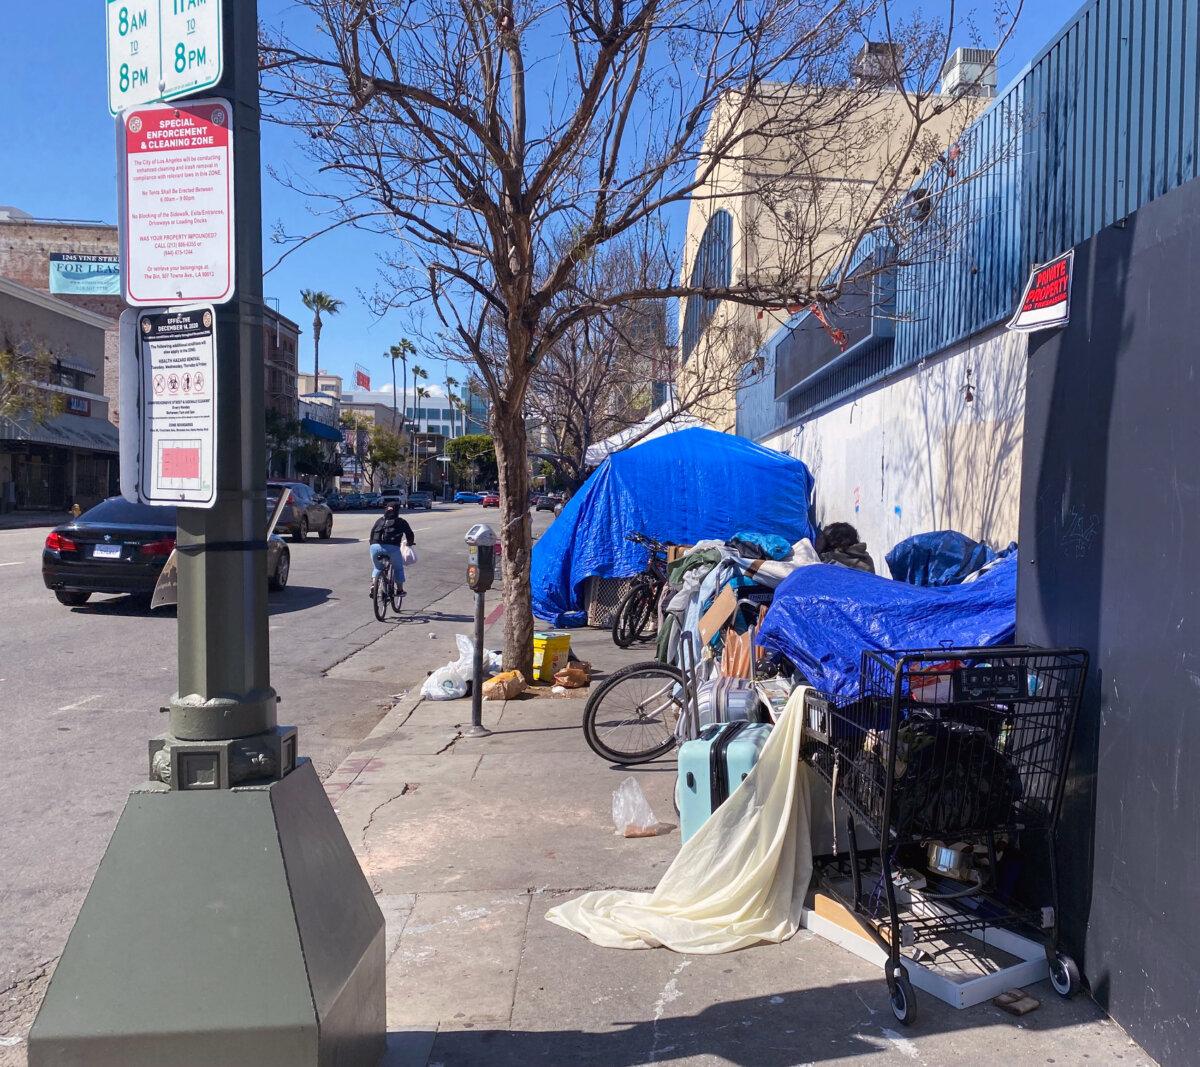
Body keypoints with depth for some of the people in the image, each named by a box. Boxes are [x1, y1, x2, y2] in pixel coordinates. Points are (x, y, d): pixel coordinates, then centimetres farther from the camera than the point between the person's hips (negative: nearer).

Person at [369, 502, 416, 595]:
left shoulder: (379, 520, 22)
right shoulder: (401, 521, 15)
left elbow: (372, 534, 19)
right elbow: (410, 534, 18)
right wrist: (410, 543, 37)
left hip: (375, 547, 3)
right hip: (392, 548, -3)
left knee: (377, 568, 27)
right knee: (398, 568, 20)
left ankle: (373, 583, 7)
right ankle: (400, 589, 22)